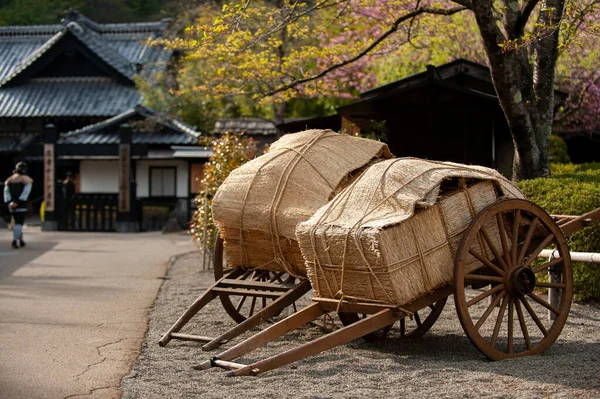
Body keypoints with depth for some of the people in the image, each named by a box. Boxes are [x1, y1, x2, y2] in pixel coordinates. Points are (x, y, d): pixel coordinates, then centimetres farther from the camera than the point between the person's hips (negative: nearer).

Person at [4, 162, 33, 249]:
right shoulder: (27, 179, -4)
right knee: (19, 224, -6)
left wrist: (9, 202, -11)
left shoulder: (9, 179, 11)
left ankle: (21, 241, 24)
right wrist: (18, 202, -20)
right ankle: (14, 241, -21)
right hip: (22, 205, -5)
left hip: (11, 205, 5)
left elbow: (6, 192, -2)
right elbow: (26, 192, -18)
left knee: (17, 222, 19)